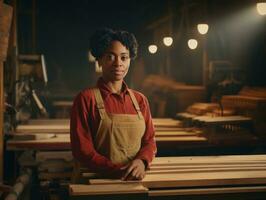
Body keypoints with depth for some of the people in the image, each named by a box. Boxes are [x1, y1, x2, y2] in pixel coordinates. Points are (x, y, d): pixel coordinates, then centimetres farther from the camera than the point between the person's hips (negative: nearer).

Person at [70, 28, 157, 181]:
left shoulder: (140, 100, 13)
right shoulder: (85, 99, -1)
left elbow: (149, 140, 14)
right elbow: (82, 150, -4)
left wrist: (142, 161, -8)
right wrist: (118, 171, -15)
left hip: (136, 180, 3)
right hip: (99, 182, -3)